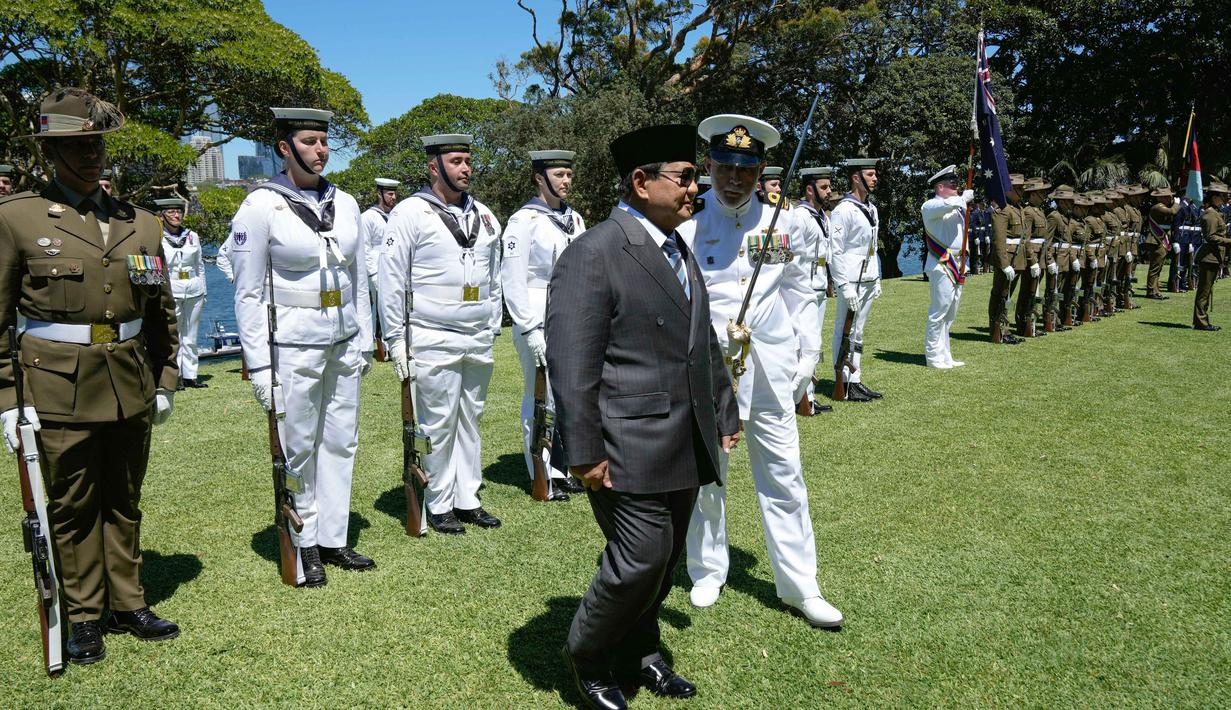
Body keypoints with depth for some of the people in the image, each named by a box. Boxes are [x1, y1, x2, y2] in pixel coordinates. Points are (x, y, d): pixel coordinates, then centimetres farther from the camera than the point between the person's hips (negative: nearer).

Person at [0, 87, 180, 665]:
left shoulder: (140, 223, 7)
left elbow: (162, 312, 13)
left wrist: (165, 381, 10)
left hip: (131, 388, 3)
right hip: (60, 390, -3)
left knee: (124, 502, 15)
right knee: (73, 507, 8)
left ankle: (127, 604, 29)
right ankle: (83, 617, 24)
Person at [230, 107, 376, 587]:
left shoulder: (344, 203, 7)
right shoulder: (261, 206, -8)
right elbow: (248, 292, -7)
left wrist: (365, 339, 11)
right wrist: (259, 365, -10)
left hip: (344, 344, 5)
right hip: (294, 345, -5)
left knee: (341, 442, 10)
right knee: (299, 449, 4)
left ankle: (333, 539, 24)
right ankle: (304, 547, 20)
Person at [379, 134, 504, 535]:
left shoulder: (484, 216, 12)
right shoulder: (411, 213, -5)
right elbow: (392, 280, -7)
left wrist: (493, 329, 14)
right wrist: (396, 340, -9)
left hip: (479, 342, 6)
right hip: (434, 341, -5)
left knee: (471, 420, 12)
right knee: (439, 425, 1)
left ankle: (468, 500, 23)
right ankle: (440, 506, 15)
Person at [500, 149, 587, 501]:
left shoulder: (575, 220, 12)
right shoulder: (524, 220, -8)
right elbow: (512, 278, -12)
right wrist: (530, 329, -14)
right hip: (539, 320, -7)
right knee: (540, 399, 1)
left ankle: (565, 468, 27)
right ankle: (544, 477, 13)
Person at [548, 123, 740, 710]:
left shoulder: (680, 251, 15)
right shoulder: (592, 254, -13)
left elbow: (705, 344, 22)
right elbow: (571, 364, -17)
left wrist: (724, 415, 22)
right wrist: (583, 454, -18)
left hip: (686, 448, 8)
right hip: (631, 450, -8)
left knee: (663, 560, 17)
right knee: (640, 562, -4)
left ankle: (639, 650, 39)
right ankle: (585, 656, 22)